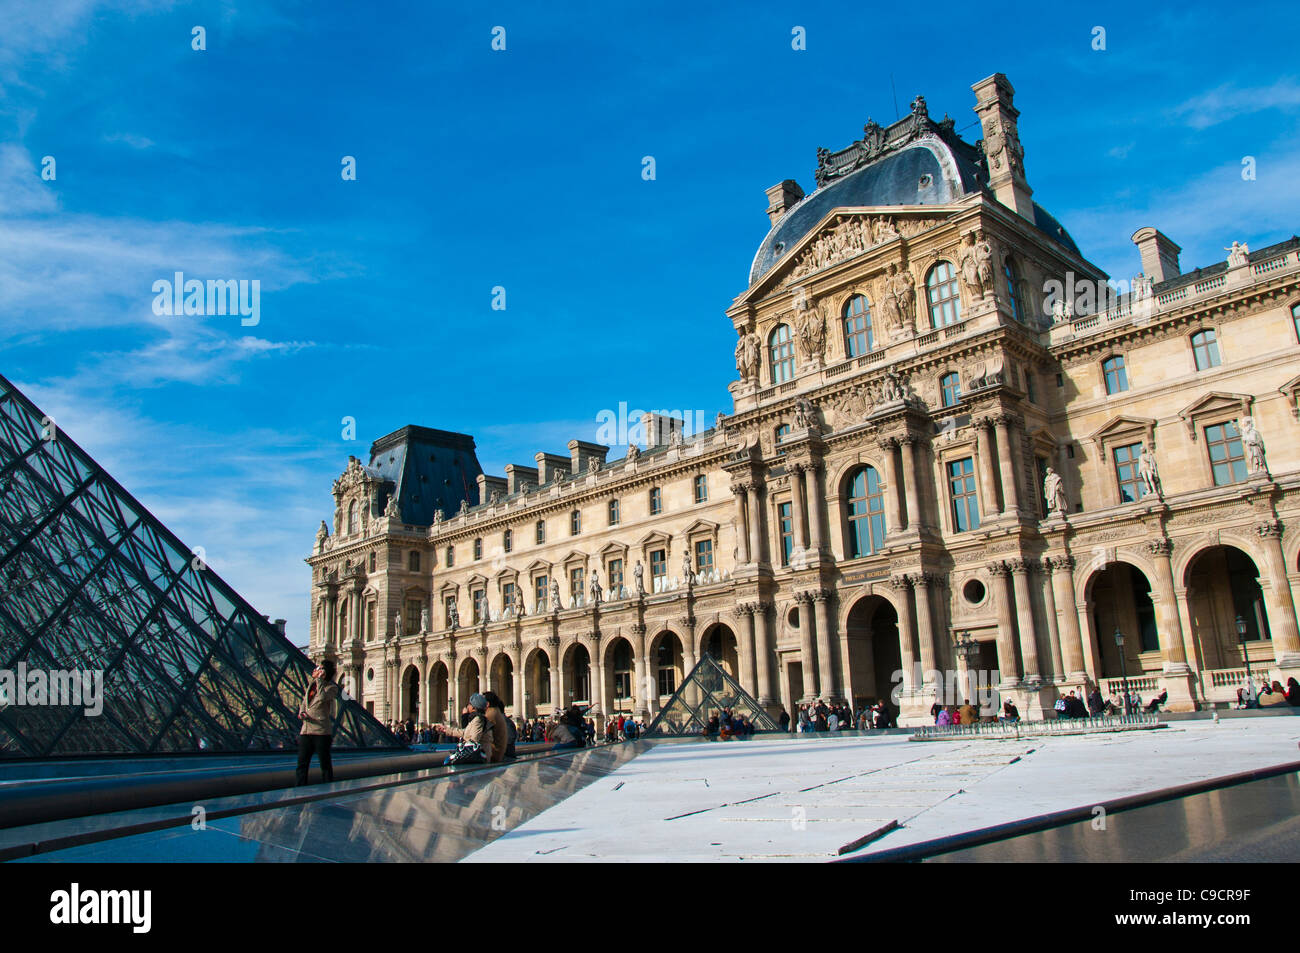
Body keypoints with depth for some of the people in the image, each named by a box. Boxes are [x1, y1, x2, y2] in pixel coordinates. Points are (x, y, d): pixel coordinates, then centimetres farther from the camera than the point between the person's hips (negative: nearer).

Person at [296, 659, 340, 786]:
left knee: (325, 764, 0)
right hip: (306, 730, 6)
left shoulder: (332, 687, -4)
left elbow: (323, 697, -24)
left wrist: (319, 679, -16)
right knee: (302, 764, 8)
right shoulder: (311, 685, 16)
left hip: (321, 731, -6)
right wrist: (301, 712, 0)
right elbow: (304, 703, 22)